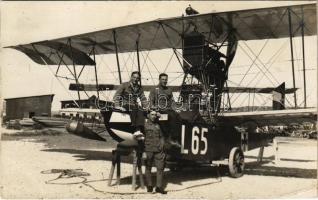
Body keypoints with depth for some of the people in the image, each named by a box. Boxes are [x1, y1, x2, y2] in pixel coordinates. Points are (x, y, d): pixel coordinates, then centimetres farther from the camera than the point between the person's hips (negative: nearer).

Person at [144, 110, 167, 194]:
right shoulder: (145, 125, 2)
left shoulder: (157, 126, 16)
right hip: (148, 150, -4)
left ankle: (159, 187, 4)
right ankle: (149, 186, 14)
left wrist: (161, 145, 4)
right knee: (148, 168, 3)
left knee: (160, 168, 0)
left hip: (158, 150, 4)